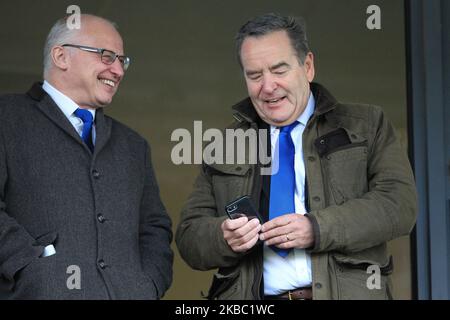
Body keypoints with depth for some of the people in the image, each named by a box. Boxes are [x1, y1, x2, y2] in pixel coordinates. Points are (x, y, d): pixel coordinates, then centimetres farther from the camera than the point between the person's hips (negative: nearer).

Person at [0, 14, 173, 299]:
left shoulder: (133, 145, 22)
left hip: (131, 292, 5)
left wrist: (149, 286, 6)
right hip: (45, 292, -4)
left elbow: (155, 229, 21)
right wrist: (42, 267, -15)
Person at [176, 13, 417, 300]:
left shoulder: (367, 125, 10)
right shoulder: (223, 150, 14)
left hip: (346, 291, -1)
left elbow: (400, 203, -1)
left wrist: (317, 228, -13)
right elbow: (189, 237, 11)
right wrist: (225, 237, -10)